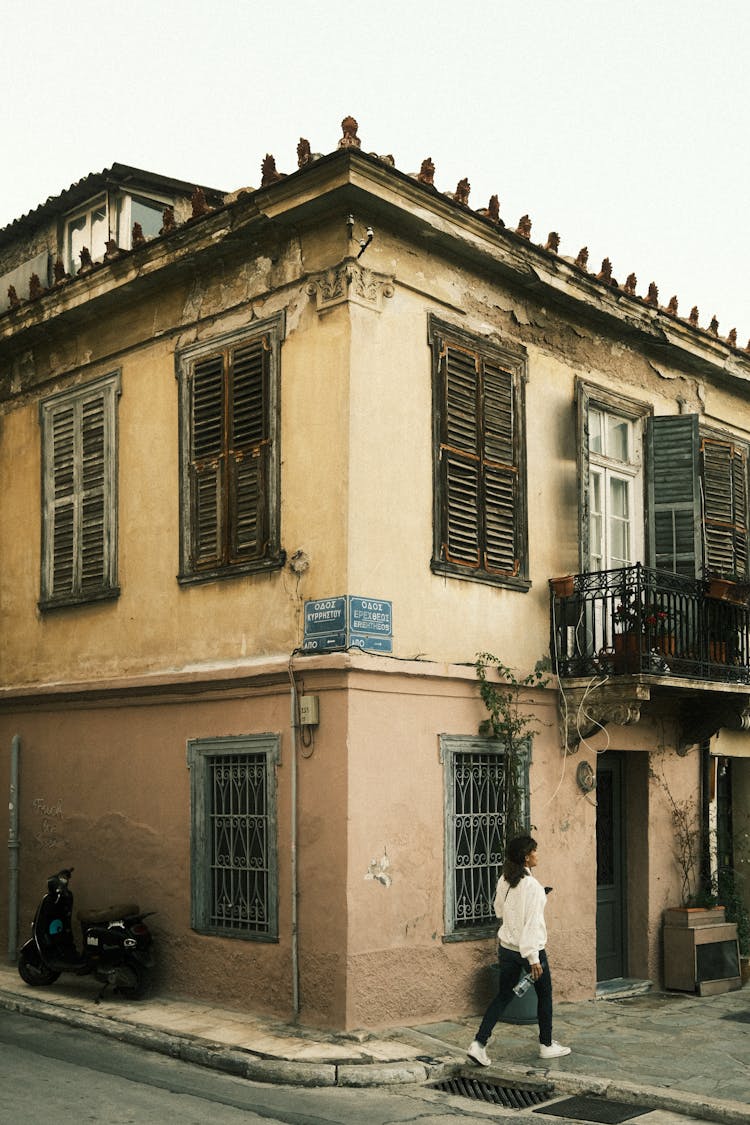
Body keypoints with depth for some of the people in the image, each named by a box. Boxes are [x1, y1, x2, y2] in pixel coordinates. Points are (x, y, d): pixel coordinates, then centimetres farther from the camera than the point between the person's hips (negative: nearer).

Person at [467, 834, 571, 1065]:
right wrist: (533, 957, -21)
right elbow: (531, 923, -23)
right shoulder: (531, 885, -20)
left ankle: (479, 1043, -1)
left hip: (507, 948, 7)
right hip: (529, 948, -7)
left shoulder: (504, 881, 2)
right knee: (544, 995, 14)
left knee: (503, 996, 11)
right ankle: (547, 1045, 27)